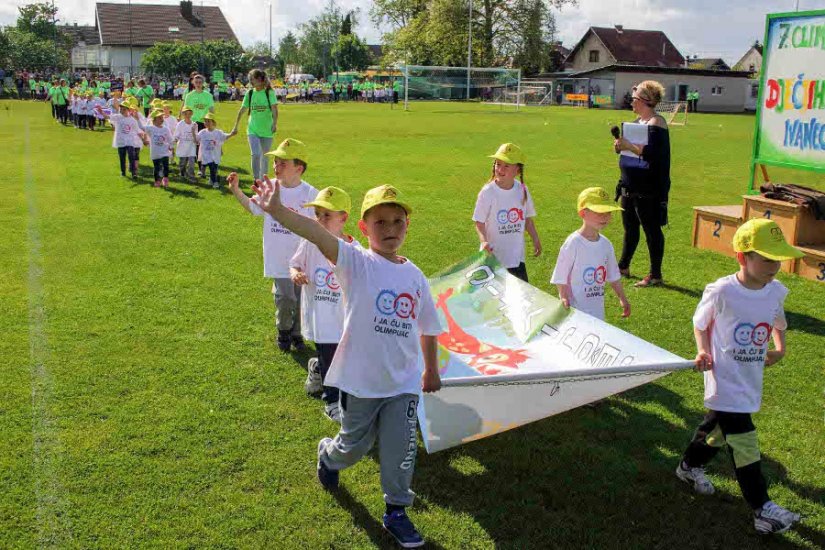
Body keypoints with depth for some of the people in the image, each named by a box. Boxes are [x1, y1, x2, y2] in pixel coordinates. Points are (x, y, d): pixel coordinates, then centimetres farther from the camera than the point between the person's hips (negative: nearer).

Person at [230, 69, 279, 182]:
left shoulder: (269, 92, -5)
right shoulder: (250, 93, 4)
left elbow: (274, 109, -15)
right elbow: (242, 110, 11)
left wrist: (274, 123, -30)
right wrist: (236, 125, 14)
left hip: (267, 130, -1)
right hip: (252, 129, 1)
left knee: (264, 157, 9)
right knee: (255, 154, -17)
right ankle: (256, 180, -6)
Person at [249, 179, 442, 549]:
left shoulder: (415, 276, 0)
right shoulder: (356, 263, -13)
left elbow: (428, 328, 13)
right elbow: (318, 235, -31)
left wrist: (431, 370, 21)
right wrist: (277, 210, -46)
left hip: (404, 383, 3)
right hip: (360, 380, -2)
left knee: (400, 450, 8)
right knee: (354, 445, 17)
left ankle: (396, 511, 30)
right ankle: (328, 455, 52)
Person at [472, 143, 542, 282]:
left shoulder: (522, 190, 0)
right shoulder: (487, 192, -13)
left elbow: (527, 218, 11)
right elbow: (479, 222, -12)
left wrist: (536, 239, 7)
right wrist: (484, 241, -28)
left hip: (517, 256, 4)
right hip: (493, 256, -4)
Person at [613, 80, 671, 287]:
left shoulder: (656, 123, -15)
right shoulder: (638, 120, 13)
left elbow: (651, 152, -27)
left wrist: (628, 145, -23)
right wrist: (620, 145, -2)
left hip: (648, 190, -9)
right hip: (630, 186, 9)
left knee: (652, 230, -1)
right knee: (630, 227, 19)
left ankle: (655, 275, 8)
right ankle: (623, 266, 33)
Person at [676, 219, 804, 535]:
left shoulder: (777, 292, -3)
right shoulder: (721, 291, -18)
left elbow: (778, 324, 17)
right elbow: (700, 323, -2)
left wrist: (779, 348, 0)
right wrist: (703, 352, -16)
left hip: (751, 379, 6)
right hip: (725, 378, -6)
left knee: (717, 428, 23)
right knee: (744, 443, -6)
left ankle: (690, 467, 46)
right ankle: (763, 509, 3)